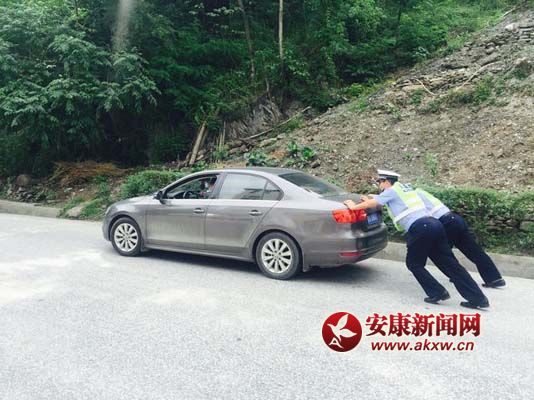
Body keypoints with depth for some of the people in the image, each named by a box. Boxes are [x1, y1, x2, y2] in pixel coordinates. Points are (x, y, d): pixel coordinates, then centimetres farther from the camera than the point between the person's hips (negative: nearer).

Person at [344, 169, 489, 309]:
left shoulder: (391, 191, 7)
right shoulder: (405, 188, 30)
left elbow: (372, 203, 10)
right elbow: (381, 200, 45)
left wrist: (354, 206, 24)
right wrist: (370, 201, 49)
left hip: (420, 228, -8)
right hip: (433, 224, 8)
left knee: (414, 264, 10)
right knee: (450, 264, 7)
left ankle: (437, 293, 3)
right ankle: (478, 299, 6)